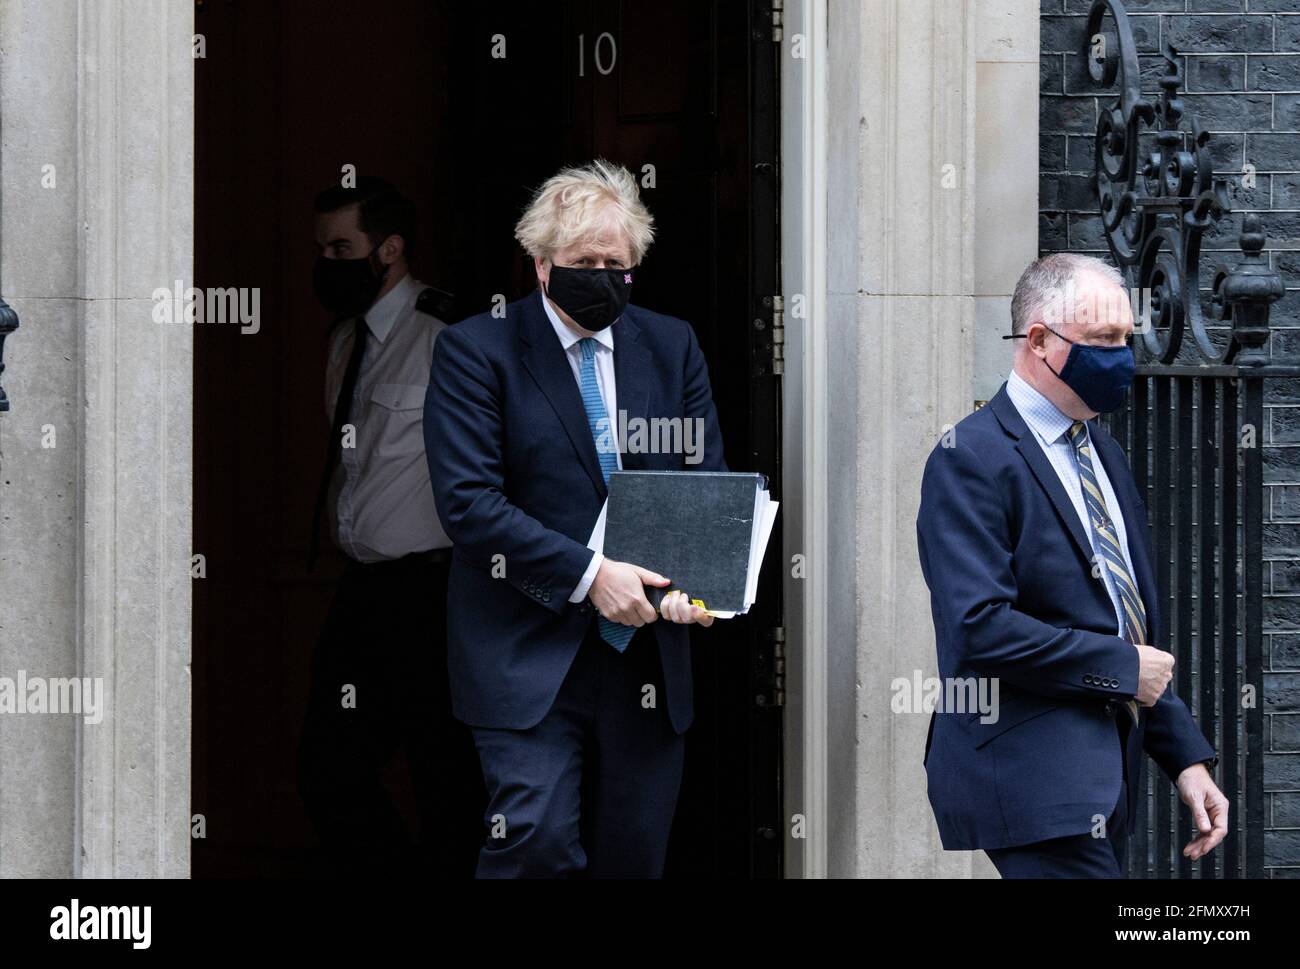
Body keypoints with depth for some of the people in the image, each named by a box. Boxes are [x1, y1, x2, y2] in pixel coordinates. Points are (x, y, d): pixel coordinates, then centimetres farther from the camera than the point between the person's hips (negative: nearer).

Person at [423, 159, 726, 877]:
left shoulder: (672, 346, 12)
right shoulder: (475, 351, -2)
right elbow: (467, 500, -11)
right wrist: (586, 574, -19)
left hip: (648, 652, 4)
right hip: (531, 654, -4)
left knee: (633, 857, 7)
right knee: (538, 842, -17)